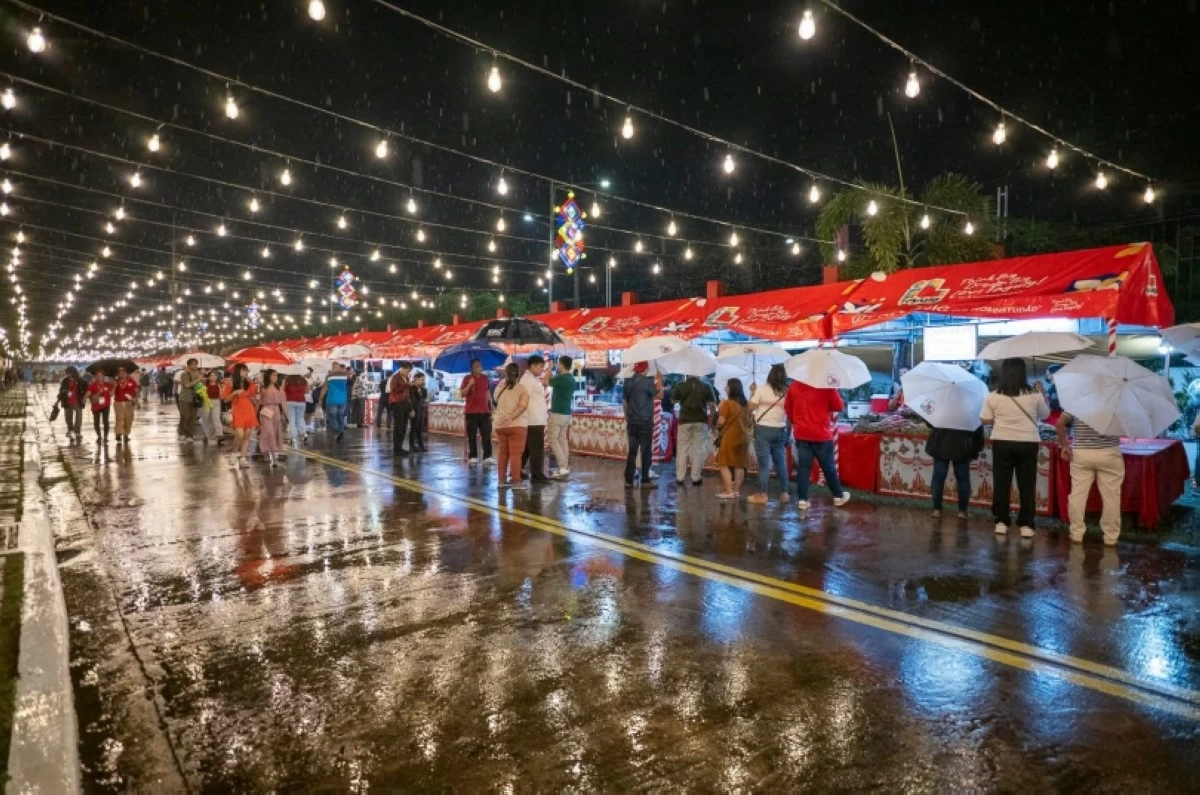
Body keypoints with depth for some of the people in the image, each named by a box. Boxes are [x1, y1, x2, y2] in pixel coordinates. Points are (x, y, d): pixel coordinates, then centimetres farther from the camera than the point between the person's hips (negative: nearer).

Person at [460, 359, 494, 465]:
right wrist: (469, 385, -21)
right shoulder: (467, 379, -1)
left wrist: (491, 408, 13)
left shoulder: (485, 378, 11)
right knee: (471, 436, 1)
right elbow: (462, 394, -7)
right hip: (471, 412, -3)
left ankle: (487, 457, -2)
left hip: (485, 411, 3)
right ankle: (472, 457, 5)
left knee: (487, 435, -2)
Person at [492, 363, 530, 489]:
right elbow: (523, 406, -18)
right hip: (517, 425, -4)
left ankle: (502, 480, 18)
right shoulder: (522, 389, -6)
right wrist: (512, 417, -16)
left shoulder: (500, 388, 5)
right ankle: (516, 481, -1)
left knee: (503, 453, 13)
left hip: (500, 425, 4)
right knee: (515, 453, -2)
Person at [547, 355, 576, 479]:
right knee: (562, 439, 12)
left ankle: (563, 467, -11)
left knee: (553, 440, -5)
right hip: (566, 413, 9)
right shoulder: (572, 379, 9)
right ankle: (565, 466, 13)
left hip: (557, 413, -9)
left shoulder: (560, 378, -19)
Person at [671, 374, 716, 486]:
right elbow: (712, 404, -3)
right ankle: (696, 478, 5)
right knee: (698, 450, 5)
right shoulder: (706, 387, -3)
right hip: (700, 421, 0)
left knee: (682, 450, 7)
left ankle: (679, 478, 7)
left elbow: (673, 400, 10)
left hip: (684, 421, 0)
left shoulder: (680, 386, -4)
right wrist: (711, 416, 10)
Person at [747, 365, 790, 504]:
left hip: (763, 429, -3)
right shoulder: (787, 393, 1)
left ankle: (762, 495, 2)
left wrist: (752, 392, 9)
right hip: (780, 430, 3)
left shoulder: (761, 390, -7)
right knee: (781, 461, 13)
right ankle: (783, 493, 19)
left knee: (764, 462, -1)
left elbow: (751, 407, -3)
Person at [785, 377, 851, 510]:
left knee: (803, 467, 6)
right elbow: (839, 407, -5)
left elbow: (787, 408, 10)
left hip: (801, 434, 3)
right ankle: (838, 496, 25)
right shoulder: (826, 386, -11)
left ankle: (802, 499, 4)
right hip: (821, 434, -3)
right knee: (828, 466, 11)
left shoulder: (794, 386, 1)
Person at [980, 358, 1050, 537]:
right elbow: (1045, 415, 12)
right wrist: (1046, 401, 28)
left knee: (1001, 484, 8)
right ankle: (1026, 525, 8)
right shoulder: (1034, 395, -4)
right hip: (1028, 443, 0)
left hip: (1002, 443, 0)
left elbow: (985, 420, -3)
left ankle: (1001, 522, 11)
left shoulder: (993, 396, -6)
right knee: (1027, 485, 7)